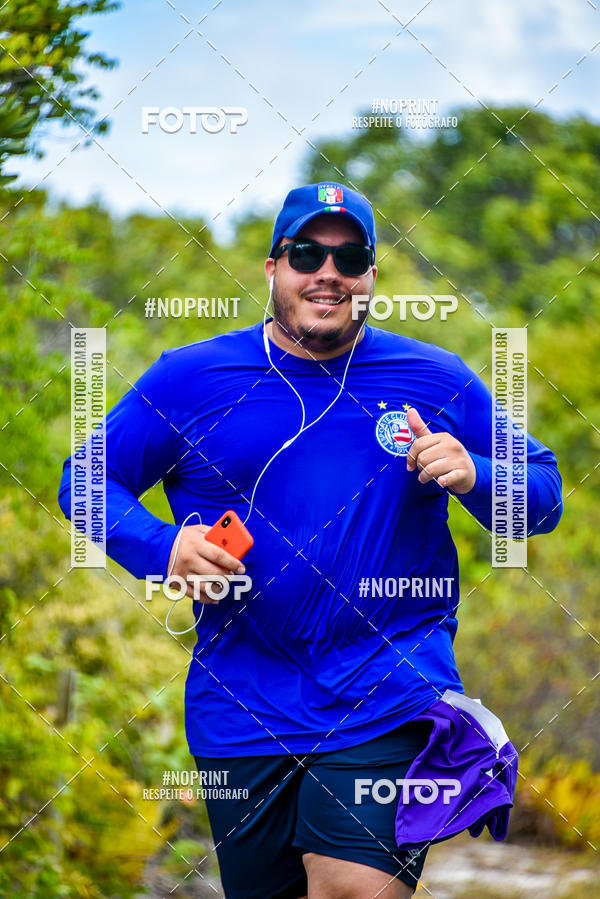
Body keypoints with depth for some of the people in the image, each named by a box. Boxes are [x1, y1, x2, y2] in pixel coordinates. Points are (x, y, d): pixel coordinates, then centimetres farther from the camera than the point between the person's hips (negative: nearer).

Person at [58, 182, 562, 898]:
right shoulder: (188, 378, 4)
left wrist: (472, 478, -12)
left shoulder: (440, 382, 6)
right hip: (242, 710, 2)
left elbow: (543, 497, 11)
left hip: (389, 702, -1)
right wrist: (161, 548, -11)